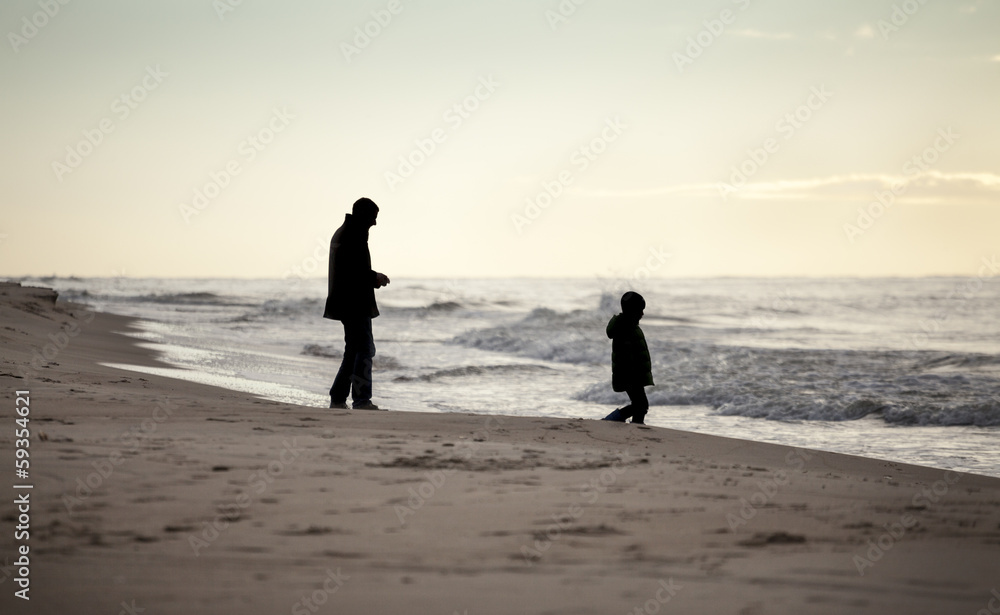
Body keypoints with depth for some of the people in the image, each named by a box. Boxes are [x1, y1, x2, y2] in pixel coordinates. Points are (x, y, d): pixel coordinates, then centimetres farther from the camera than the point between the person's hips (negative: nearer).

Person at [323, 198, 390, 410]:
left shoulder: (341, 232, 20)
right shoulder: (355, 234, -13)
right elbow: (355, 269, -22)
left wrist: (371, 278, 15)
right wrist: (374, 277, -8)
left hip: (346, 303, 11)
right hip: (356, 303, -11)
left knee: (353, 350, 14)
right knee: (364, 349, -11)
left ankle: (338, 399, 15)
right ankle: (362, 400, -14)